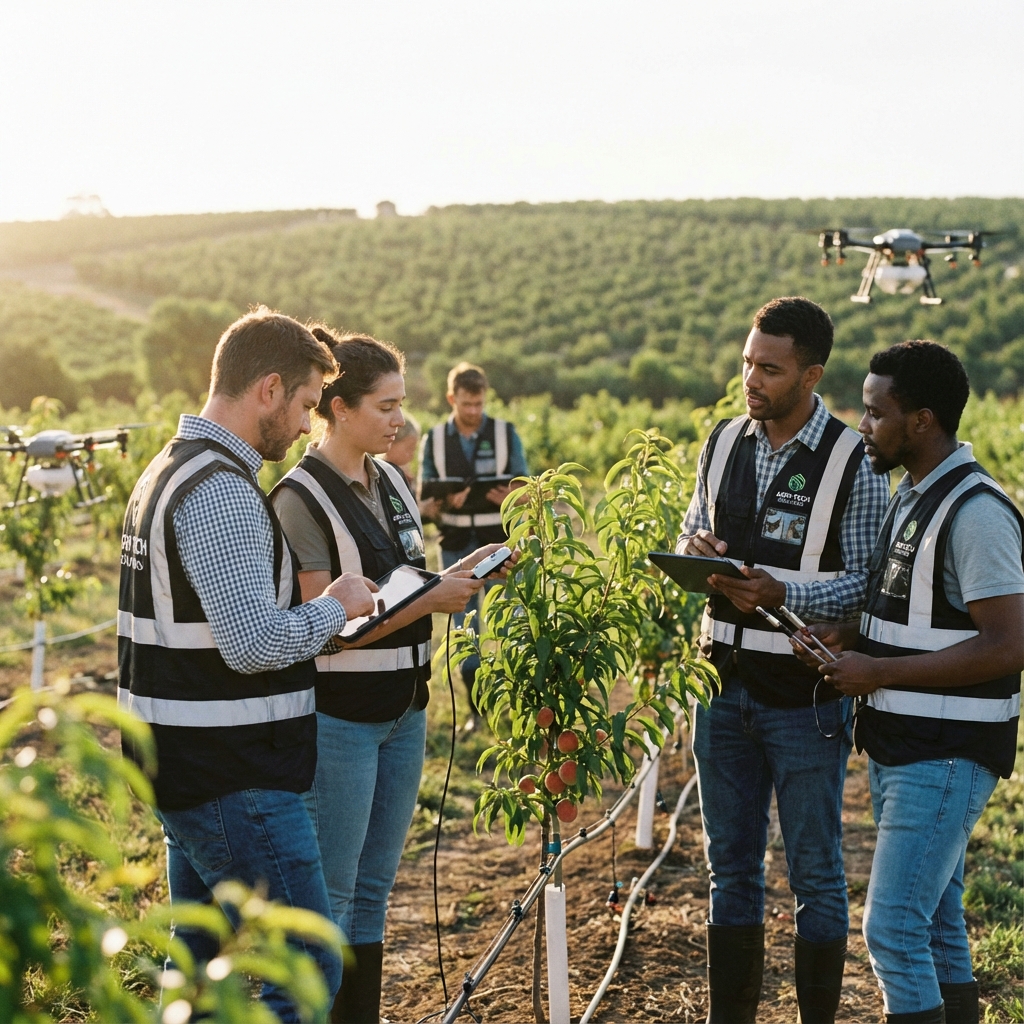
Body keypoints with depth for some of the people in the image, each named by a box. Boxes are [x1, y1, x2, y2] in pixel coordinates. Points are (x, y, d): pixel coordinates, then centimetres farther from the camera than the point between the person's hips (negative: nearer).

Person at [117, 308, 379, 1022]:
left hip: (184, 768, 11)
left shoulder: (171, 468, 15)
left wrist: (312, 612, 15)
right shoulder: (222, 491, -19)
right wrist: (337, 607, -11)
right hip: (232, 778, -11)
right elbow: (255, 644, -27)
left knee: (201, 962, 19)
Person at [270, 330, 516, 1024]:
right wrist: (433, 598, -21)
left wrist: (458, 574, -2)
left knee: (373, 890, 16)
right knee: (331, 897, 2)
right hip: (338, 718, -8)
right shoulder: (302, 497, -15)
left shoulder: (391, 482, 9)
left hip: (403, 710, 8)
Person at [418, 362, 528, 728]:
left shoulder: (505, 433, 2)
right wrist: (446, 500, -17)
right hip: (456, 545, 2)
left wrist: (511, 496, -21)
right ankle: (476, 706, 15)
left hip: (499, 540, -2)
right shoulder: (434, 440, 5)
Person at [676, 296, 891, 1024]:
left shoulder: (854, 462, -11)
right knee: (731, 867, 14)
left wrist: (783, 594, -26)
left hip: (806, 695, -5)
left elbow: (869, 582, -12)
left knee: (815, 874, 6)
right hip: (726, 684, 5)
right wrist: (694, 549, -7)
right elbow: (693, 531, 17)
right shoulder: (725, 443, 6)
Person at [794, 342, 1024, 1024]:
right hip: (898, 746, 10)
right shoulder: (912, 496, 13)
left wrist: (880, 672, -20)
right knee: (937, 926, 15)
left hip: (946, 757, -10)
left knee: (893, 928, -10)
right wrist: (850, 636, 4)